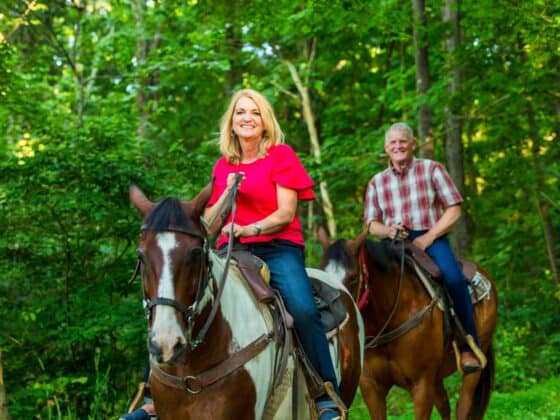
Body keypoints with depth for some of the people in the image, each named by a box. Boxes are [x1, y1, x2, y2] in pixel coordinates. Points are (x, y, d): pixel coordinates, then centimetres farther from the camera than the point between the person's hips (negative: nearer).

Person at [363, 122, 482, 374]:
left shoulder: (431, 169, 10)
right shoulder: (377, 182, 18)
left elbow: (453, 210, 4)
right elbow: (372, 224, 14)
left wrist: (428, 237, -11)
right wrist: (388, 230, -10)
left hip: (432, 239, -3)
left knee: (453, 278, -31)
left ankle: (469, 349, -24)